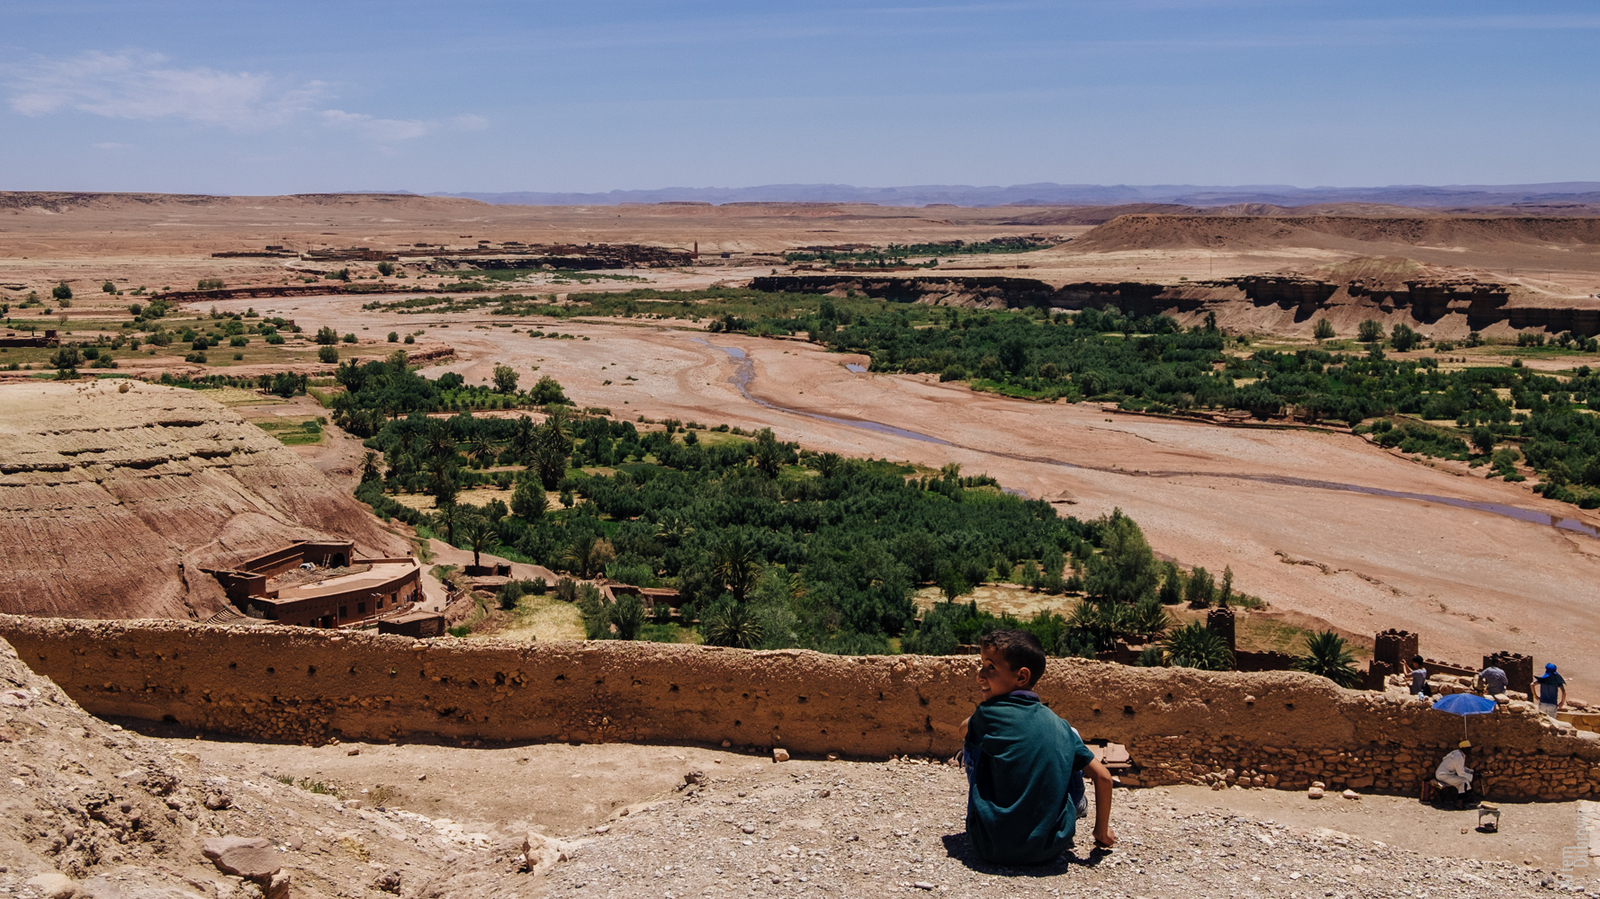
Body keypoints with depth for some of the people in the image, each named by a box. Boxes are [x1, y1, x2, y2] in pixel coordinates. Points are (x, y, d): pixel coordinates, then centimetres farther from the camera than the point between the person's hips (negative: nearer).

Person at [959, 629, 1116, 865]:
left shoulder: (989, 714, -7)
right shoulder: (1060, 726, 2)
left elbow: (964, 729, 17)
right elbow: (1103, 777, 4)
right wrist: (1102, 833, 17)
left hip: (993, 848, -3)